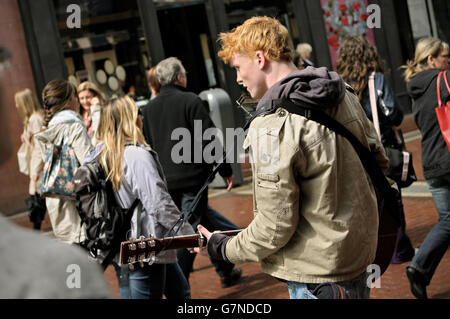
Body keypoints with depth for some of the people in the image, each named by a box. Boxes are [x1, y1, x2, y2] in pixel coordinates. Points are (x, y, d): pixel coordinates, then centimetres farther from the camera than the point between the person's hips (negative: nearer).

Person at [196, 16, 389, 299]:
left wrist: (224, 249, -5)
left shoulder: (272, 129, -24)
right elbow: (379, 161, 12)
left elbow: (275, 227, -21)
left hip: (317, 276, -7)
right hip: (362, 252, 8)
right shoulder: (344, 95, 0)